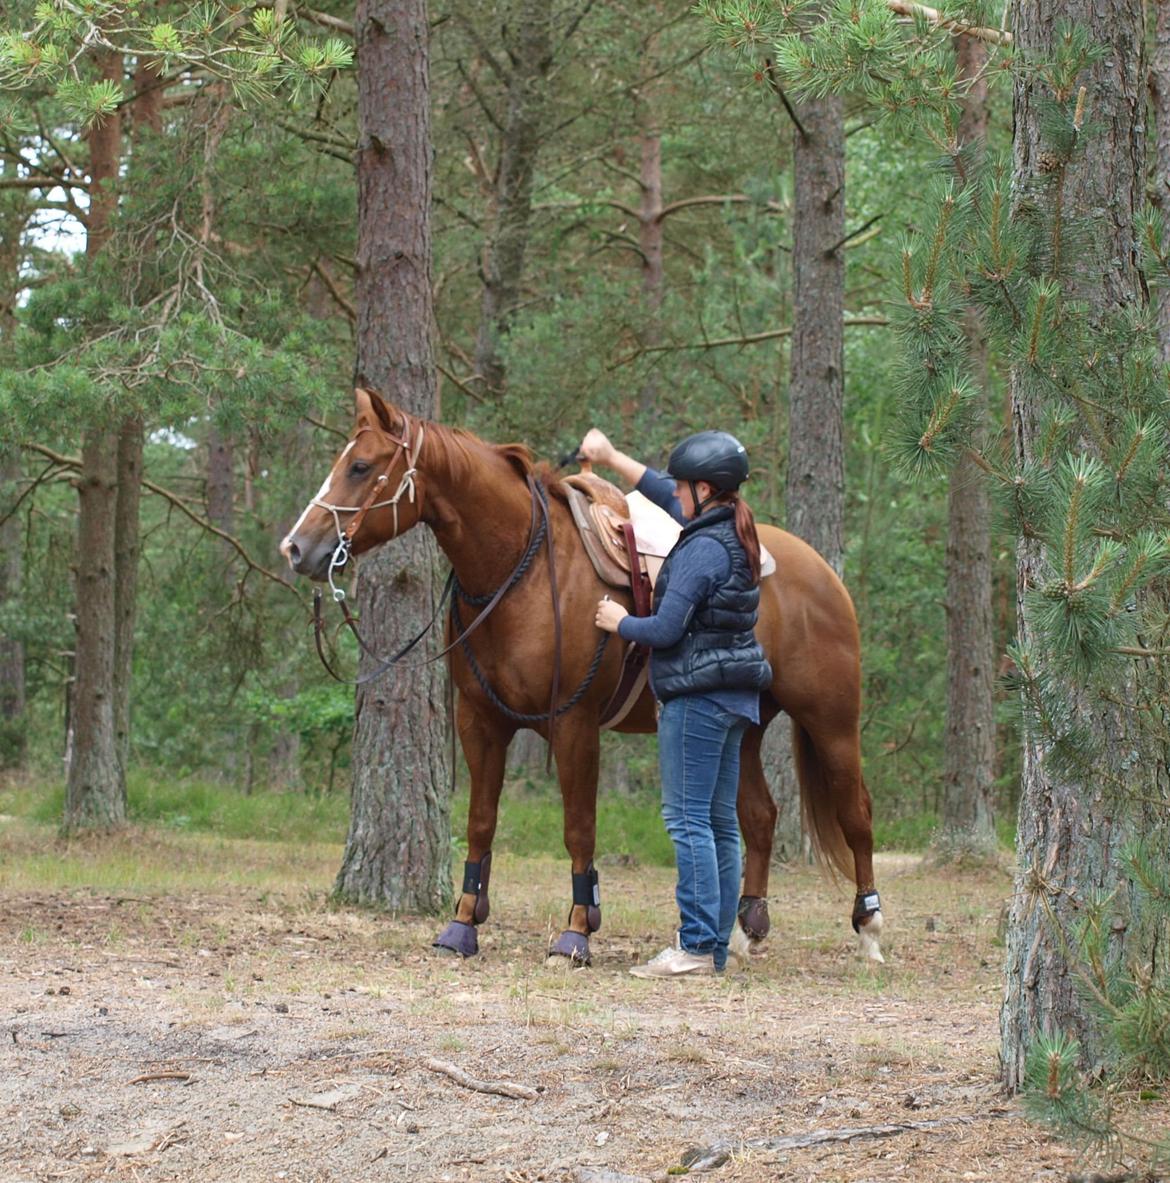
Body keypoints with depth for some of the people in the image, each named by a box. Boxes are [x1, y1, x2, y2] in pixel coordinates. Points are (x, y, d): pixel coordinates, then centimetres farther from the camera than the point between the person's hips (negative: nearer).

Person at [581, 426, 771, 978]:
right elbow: (664, 495, 26)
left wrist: (619, 622, -1)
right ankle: (716, 947, 13)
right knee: (720, 822, 10)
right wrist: (611, 457, 31)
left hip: (697, 697, -9)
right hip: (735, 698, 9)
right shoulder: (732, 535, 10)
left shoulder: (701, 549, -18)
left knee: (687, 819, -7)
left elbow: (666, 630, -19)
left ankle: (697, 946, -9)